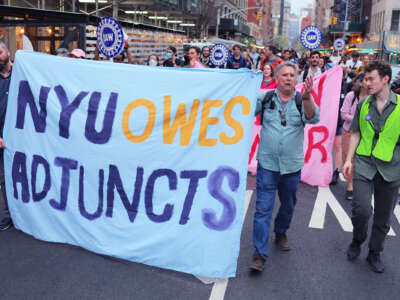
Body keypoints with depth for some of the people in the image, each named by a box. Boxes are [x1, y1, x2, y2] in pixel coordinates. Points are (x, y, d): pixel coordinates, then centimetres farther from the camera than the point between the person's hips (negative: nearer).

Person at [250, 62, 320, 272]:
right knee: (263, 208, -4)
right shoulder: (265, 98, 1)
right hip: (267, 164, -1)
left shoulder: (302, 101, 0)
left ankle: (281, 233, 47)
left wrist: (306, 98, -37)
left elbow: (313, 118, -19)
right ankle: (260, 254, 2)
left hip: (292, 165, 2)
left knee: (288, 205, 19)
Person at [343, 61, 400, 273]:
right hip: (364, 164, 0)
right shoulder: (363, 105, 5)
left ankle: (374, 254, 30)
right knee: (361, 209, -13)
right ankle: (357, 242, 17)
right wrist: (349, 159, 6)